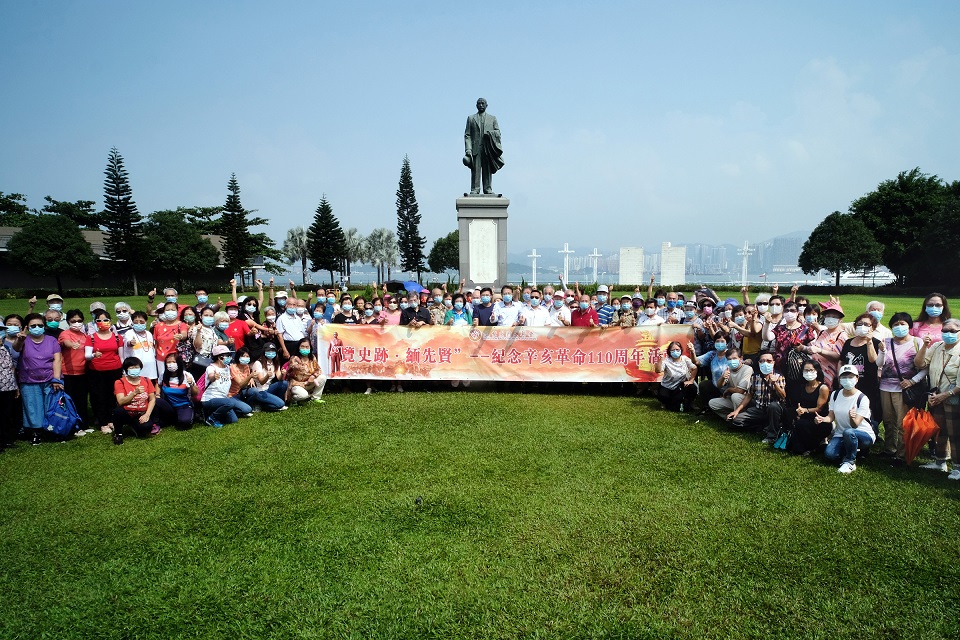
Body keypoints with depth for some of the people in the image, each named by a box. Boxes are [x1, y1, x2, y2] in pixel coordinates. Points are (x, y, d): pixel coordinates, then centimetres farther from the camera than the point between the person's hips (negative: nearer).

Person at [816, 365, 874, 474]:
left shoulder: (862, 398, -13)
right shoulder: (835, 395, 2)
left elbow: (855, 425, -21)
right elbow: (831, 417, -2)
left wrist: (852, 418, -45)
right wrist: (822, 419, -26)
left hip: (864, 434, -4)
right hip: (840, 435, 4)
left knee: (848, 432, -39)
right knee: (829, 454, -24)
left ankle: (849, 462, -15)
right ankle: (852, 451, 9)